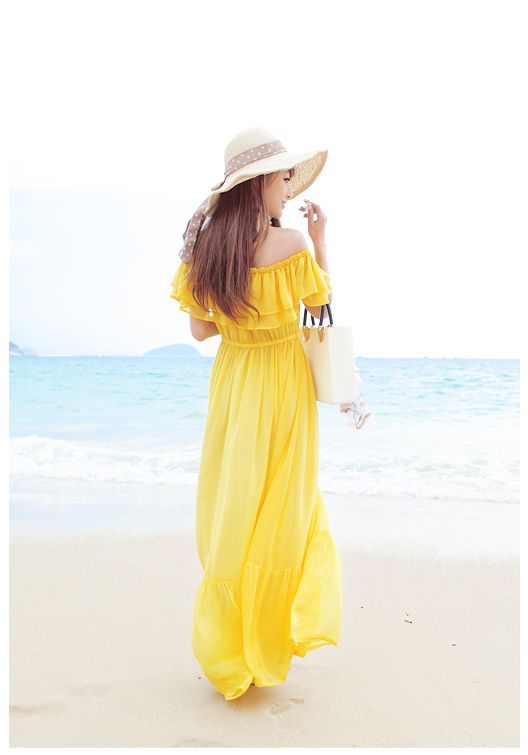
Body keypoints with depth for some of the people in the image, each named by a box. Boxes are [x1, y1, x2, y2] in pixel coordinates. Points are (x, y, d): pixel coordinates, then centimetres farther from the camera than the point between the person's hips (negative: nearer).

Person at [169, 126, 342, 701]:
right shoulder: (290, 245, -15)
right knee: (281, 508, 12)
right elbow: (322, 306, 0)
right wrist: (320, 241, 7)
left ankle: (227, 644, 24)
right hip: (283, 386, -3)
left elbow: (200, 329, 3)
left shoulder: (205, 246, -3)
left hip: (232, 388, 4)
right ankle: (267, 635, 25)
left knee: (231, 508, 13)